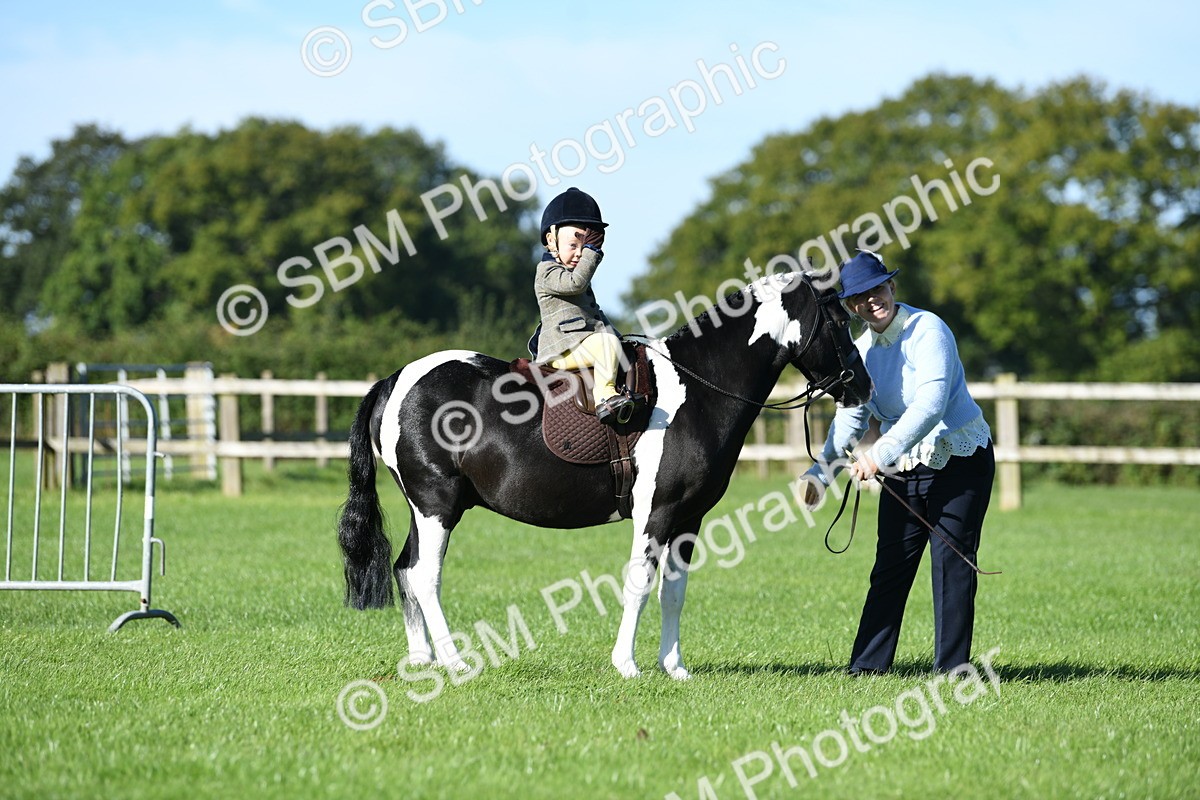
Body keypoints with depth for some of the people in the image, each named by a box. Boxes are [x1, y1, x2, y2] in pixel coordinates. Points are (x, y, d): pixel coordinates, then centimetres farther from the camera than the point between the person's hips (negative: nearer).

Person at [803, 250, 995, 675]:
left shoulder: (926, 330, -17)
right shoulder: (861, 350, 5)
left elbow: (929, 406, -28)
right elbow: (849, 418, 10)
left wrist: (879, 455, -35)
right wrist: (821, 471, -5)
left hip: (960, 460, -6)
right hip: (903, 468, 6)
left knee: (951, 562, -4)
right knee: (890, 567, 4)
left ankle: (951, 668, 1)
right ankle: (868, 665, 6)